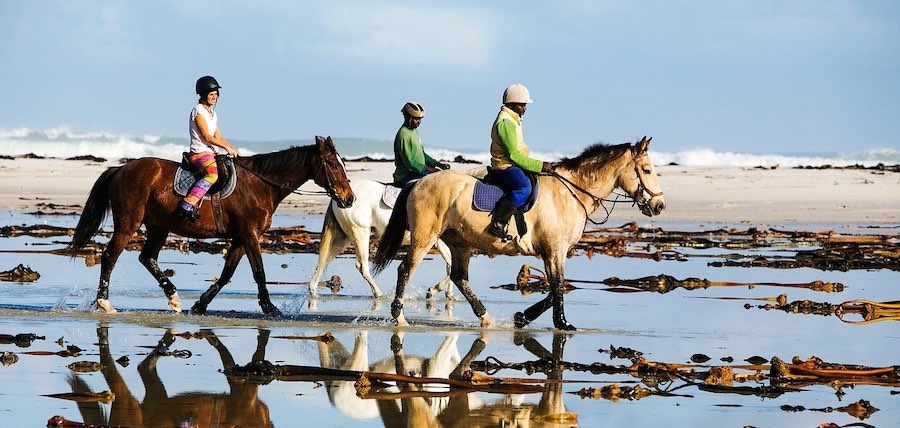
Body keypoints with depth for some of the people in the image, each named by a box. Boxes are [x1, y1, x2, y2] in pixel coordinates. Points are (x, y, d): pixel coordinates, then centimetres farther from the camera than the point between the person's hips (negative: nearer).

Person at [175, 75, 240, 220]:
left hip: (212, 153, 10)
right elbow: (206, 136, -13)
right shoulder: (198, 111, -7)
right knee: (213, 173, -36)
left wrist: (232, 149, 5)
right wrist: (226, 147, -14)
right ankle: (188, 204, -43)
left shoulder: (212, 113, 20)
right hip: (199, 152, -10)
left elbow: (218, 137, 20)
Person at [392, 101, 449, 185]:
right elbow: (408, 162, -20)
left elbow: (422, 154, 22)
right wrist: (427, 169, -21)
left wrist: (438, 164, 10)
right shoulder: (403, 135, -16)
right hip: (406, 175, -10)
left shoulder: (414, 131, 16)